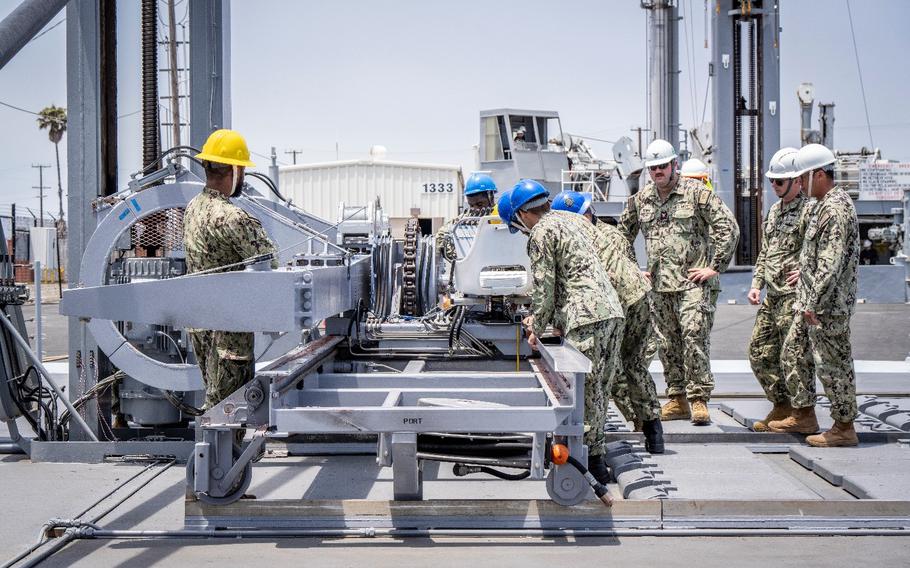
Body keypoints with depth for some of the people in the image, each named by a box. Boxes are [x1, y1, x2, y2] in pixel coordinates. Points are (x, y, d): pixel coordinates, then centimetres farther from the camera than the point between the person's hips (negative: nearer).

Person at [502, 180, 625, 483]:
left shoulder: (541, 234, -2)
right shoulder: (572, 220, 24)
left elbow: (544, 286, -5)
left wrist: (537, 328, 7)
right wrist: (551, 318, 32)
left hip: (587, 318, -9)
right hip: (612, 310, 9)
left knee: (585, 388, -6)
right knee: (599, 387, 11)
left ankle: (592, 459, -5)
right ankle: (595, 452, 16)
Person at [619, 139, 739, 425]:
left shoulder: (696, 192, -4)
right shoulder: (640, 199, 11)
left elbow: (728, 227, -7)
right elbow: (623, 234, 25)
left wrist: (715, 267, -9)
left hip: (693, 282, -5)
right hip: (659, 285, 5)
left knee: (694, 337, -14)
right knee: (667, 343, 8)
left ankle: (699, 399, -8)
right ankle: (678, 399, 16)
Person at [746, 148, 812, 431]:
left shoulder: (809, 210, -10)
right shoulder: (775, 210, 18)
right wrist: (756, 285, 16)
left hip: (794, 296, -9)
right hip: (772, 296, 9)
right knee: (759, 352, 11)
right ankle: (782, 406, 23)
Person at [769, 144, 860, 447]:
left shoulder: (836, 208, -20)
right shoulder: (822, 205, 13)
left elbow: (831, 264, -24)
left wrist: (814, 304, -23)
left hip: (828, 304, -11)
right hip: (811, 300, 11)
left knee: (832, 364, -2)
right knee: (793, 353, 17)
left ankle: (844, 428, 8)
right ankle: (803, 415, 28)